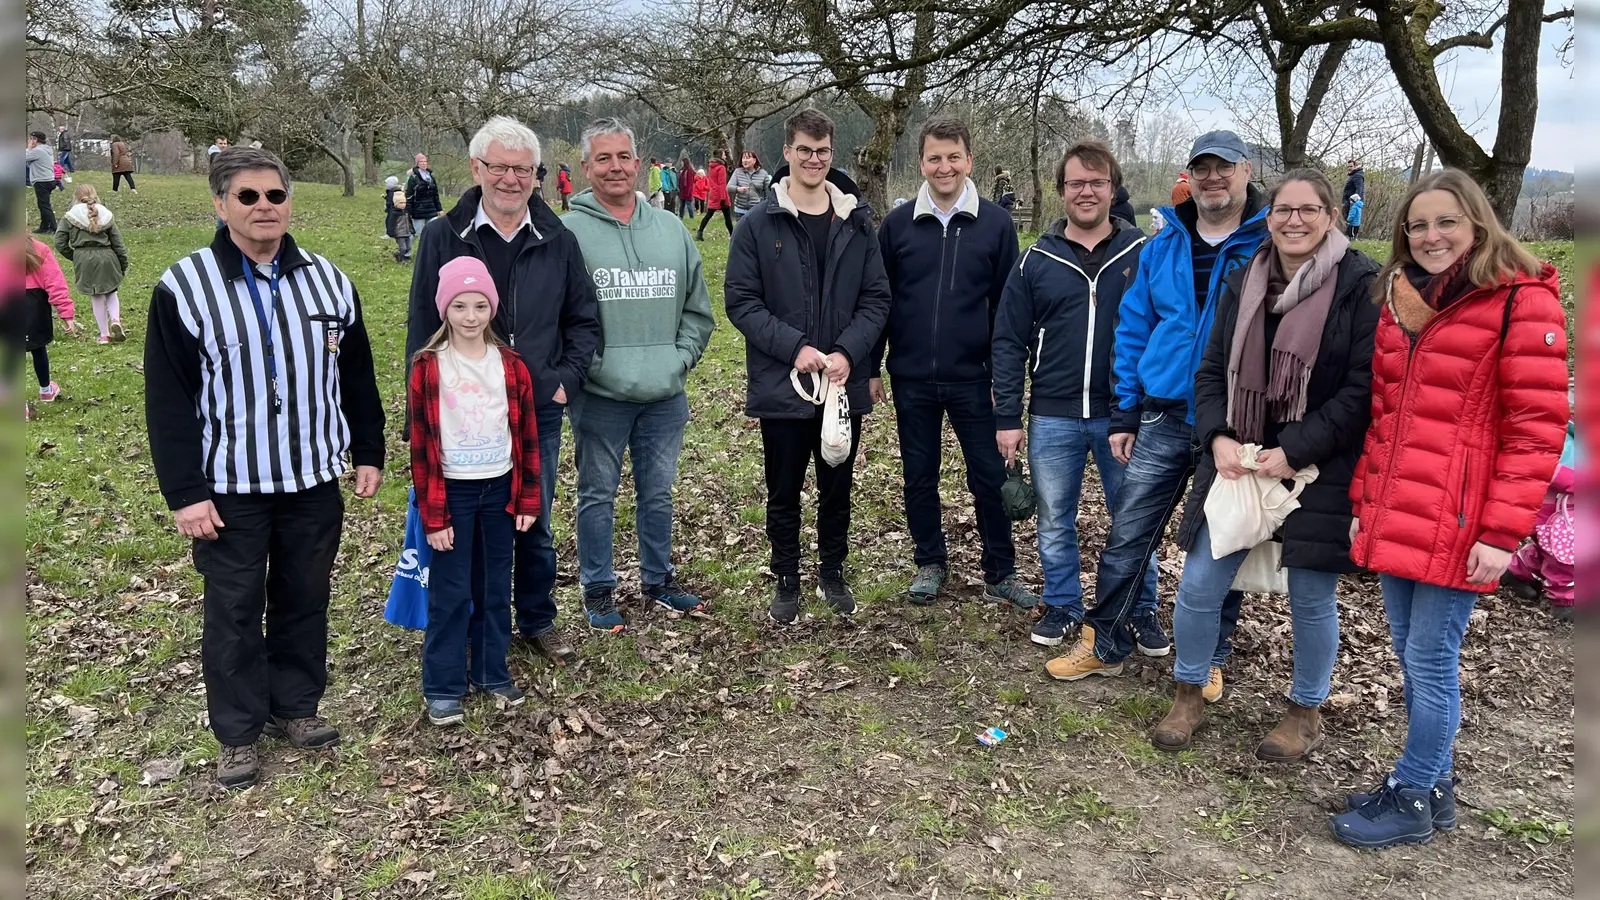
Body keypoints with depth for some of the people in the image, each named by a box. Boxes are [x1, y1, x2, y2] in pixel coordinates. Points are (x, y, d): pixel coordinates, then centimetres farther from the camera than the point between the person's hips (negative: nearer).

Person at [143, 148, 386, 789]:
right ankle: (237, 733, 23)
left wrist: (369, 452, 8)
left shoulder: (327, 280, 3)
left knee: (305, 598, 14)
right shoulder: (184, 287, -8)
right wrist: (184, 492, -12)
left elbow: (357, 376, 11)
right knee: (234, 610, 8)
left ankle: (295, 706, 32)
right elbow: (168, 399, -8)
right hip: (230, 486, -3)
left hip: (314, 478, 3)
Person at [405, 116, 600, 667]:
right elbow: (422, 330, 0)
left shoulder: (557, 241, 3)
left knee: (536, 525, 14)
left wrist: (567, 379, -2)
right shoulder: (443, 239, -3)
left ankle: (538, 621, 32)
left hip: (539, 414, 2)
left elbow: (584, 319, 10)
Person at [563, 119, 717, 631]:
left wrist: (680, 359, 1)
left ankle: (658, 581, 32)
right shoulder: (570, 232, -7)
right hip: (599, 397, -4)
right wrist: (590, 367, -13)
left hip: (666, 395, 4)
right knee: (598, 495, 8)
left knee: (658, 493, 16)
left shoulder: (671, 230, 8)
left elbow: (697, 310, 12)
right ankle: (598, 590, 23)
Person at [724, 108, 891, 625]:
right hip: (781, 387, -2)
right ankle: (786, 582, 27)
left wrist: (848, 353, -12)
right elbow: (741, 301, -6)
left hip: (845, 384, 2)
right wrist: (795, 348, -17)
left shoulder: (857, 223, 5)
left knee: (837, 489, 14)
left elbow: (876, 299, 3)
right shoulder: (759, 224, -3)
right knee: (784, 492, 10)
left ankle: (833, 575, 33)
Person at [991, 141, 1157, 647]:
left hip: (1125, 415, -1)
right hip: (1053, 417, 1)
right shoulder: (1037, 260, 2)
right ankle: (1063, 607, 29)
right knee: (1055, 521, 12)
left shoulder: (1144, 254, -1)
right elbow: (1009, 343, 3)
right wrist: (1007, 418, -1)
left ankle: (1143, 611, 27)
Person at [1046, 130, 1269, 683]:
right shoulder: (1162, 248, 7)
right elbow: (1133, 330, 10)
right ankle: (1104, 644, 19)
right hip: (1164, 418, 3)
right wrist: (1124, 414, 6)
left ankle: (1207, 657, 29)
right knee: (1127, 534, 4)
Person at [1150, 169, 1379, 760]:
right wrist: (1218, 437, -7)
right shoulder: (1243, 283, 9)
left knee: (1311, 597, 9)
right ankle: (1189, 695, 26)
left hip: (1319, 473, -4)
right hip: (1236, 464, 4)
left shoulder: (1361, 285, -7)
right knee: (1199, 585, 3)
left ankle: (1306, 712, 32)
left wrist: (1296, 452, -16)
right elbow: (1212, 372, 10)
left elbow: (1363, 387, -12)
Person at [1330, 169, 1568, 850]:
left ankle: (1412, 801, 17)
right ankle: (1432, 784, 30)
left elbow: (1536, 427, -11)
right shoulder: (1398, 298, 14)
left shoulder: (1520, 299, -7)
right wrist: (1364, 500, 14)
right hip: (1394, 520, 7)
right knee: (1412, 658, 14)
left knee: (1430, 663, 1)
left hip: (1457, 527, -7)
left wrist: (1503, 532, -15)